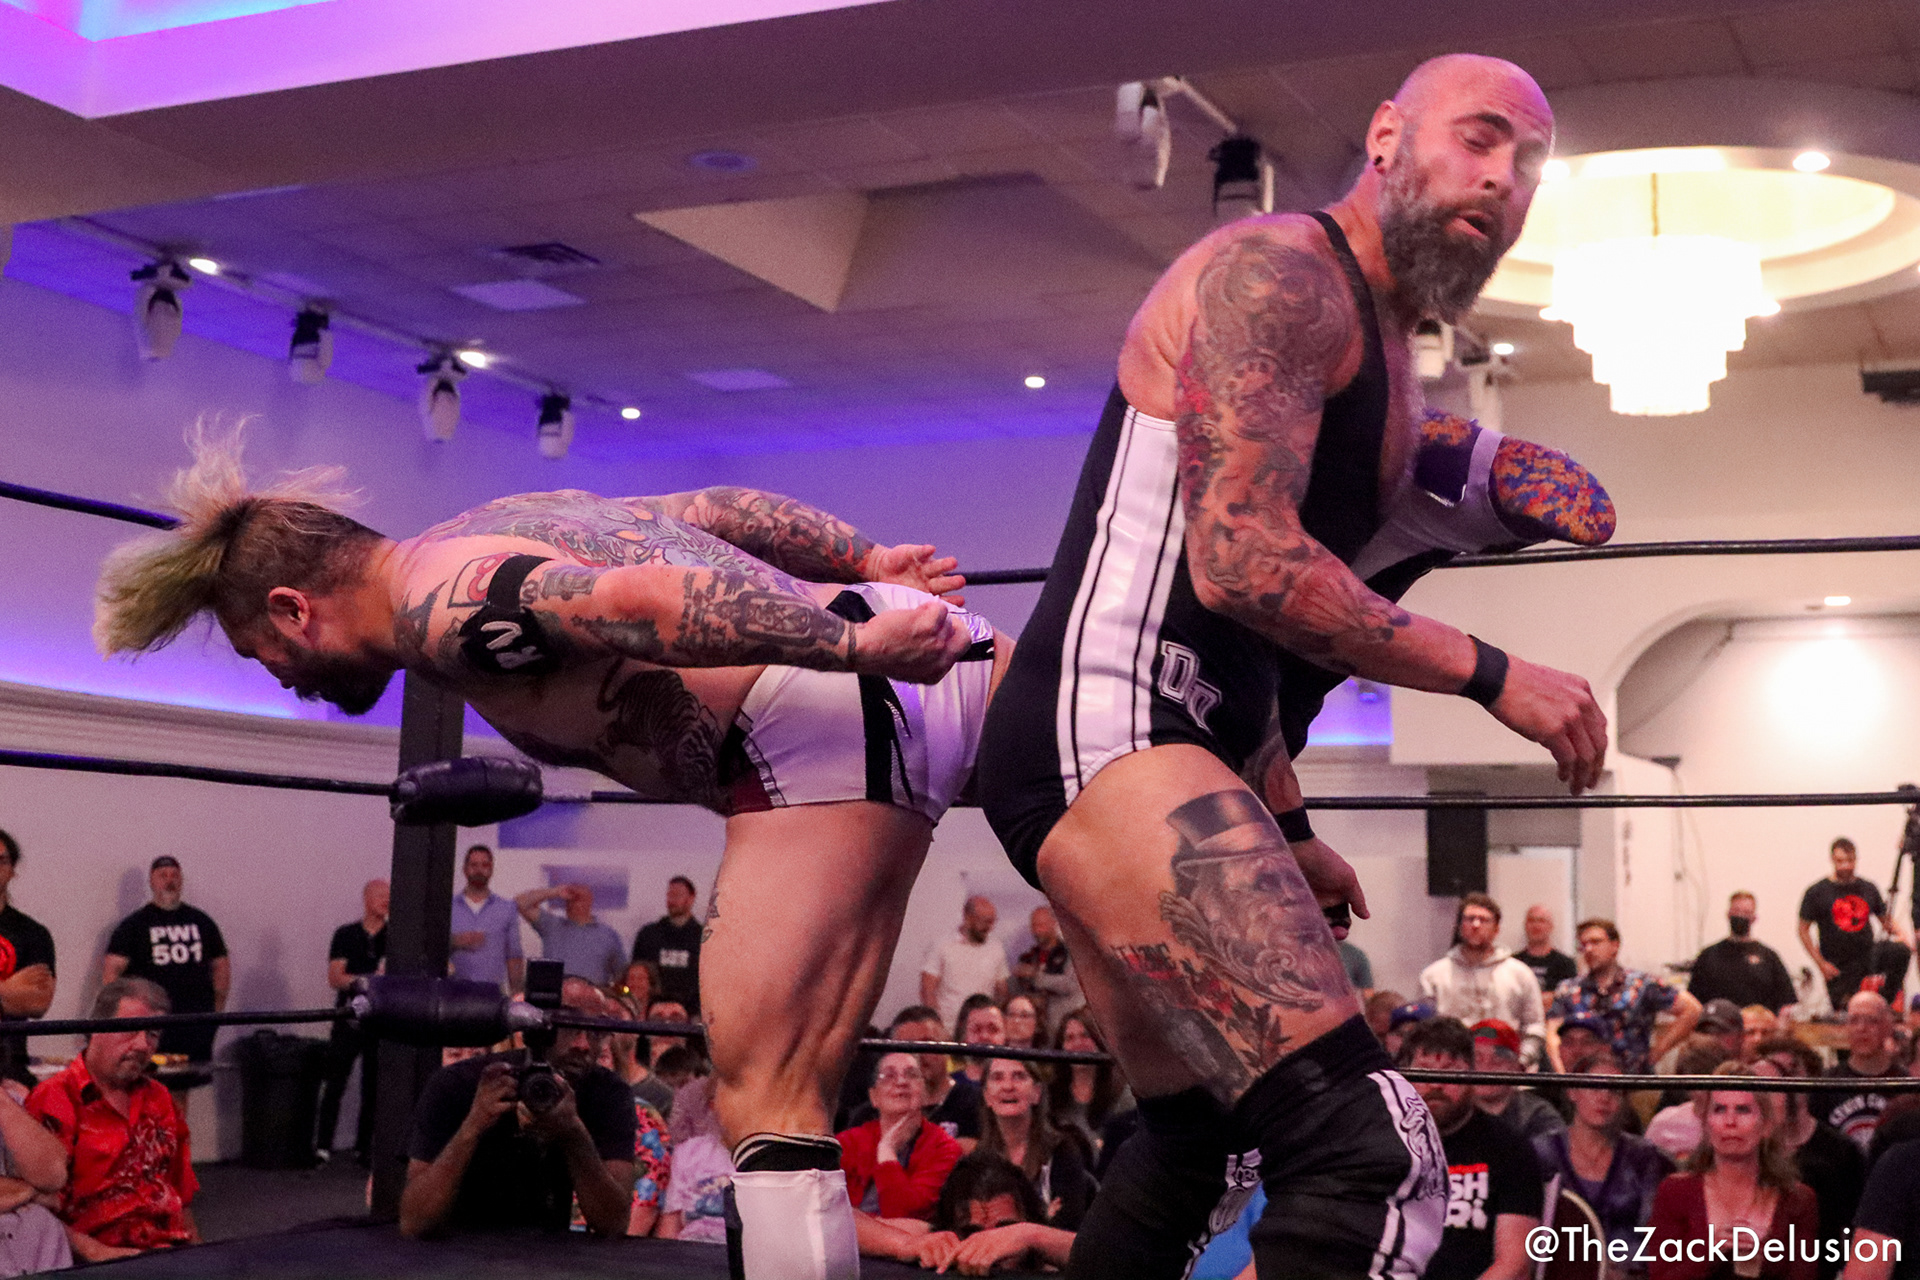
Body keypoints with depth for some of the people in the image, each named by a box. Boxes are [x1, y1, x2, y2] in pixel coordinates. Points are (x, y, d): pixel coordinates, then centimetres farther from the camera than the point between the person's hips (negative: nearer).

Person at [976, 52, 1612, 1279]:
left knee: (1189, 1143, 28)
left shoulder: (1384, 363, 24)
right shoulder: (1278, 274, -8)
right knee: (1372, 1157, -24)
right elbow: (1242, 562, -20)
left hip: (1176, 748, 11)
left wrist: (1284, 830, 29)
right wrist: (1490, 673, -13)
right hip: (1103, 730, -11)